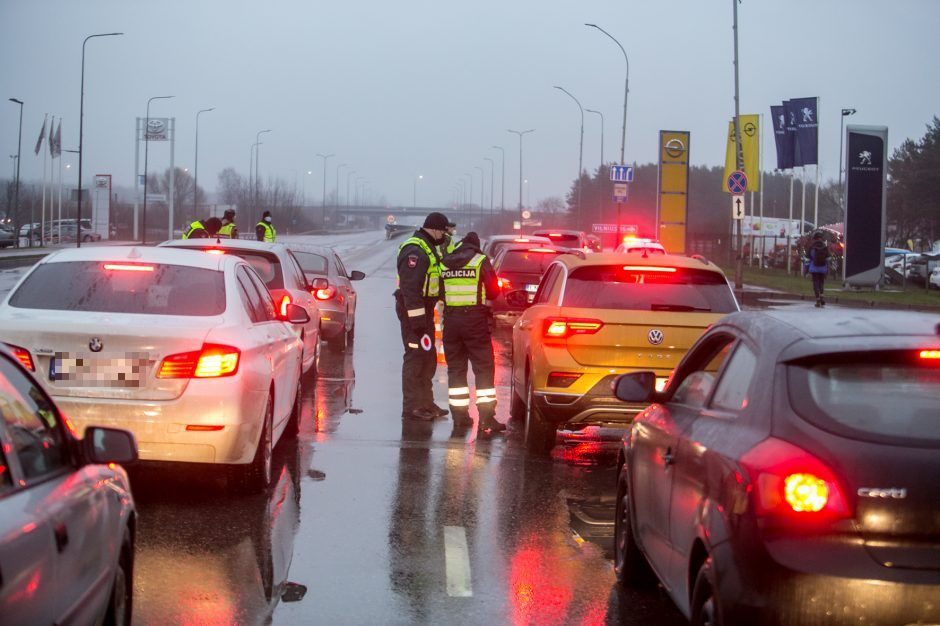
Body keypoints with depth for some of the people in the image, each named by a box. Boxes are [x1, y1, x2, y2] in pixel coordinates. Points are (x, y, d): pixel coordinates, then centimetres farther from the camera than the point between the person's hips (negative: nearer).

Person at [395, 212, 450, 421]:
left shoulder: (429, 249, 17)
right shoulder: (415, 251, -18)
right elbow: (410, 287, -24)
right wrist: (416, 317, -27)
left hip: (424, 309, 11)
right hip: (413, 310, -11)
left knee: (428, 358, 15)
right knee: (415, 357, -8)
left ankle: (426, 403, 24)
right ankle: (411, 406, -6)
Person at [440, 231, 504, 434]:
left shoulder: (444, 263, 9)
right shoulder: (481, 261, -3)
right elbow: (493, 291, -2)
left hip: (451, 319, 4)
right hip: (475, 319, -4)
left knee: (455, 368, 13)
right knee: (484, 369, -2)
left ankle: (460, 415, 14)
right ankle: (486, 417, -10)